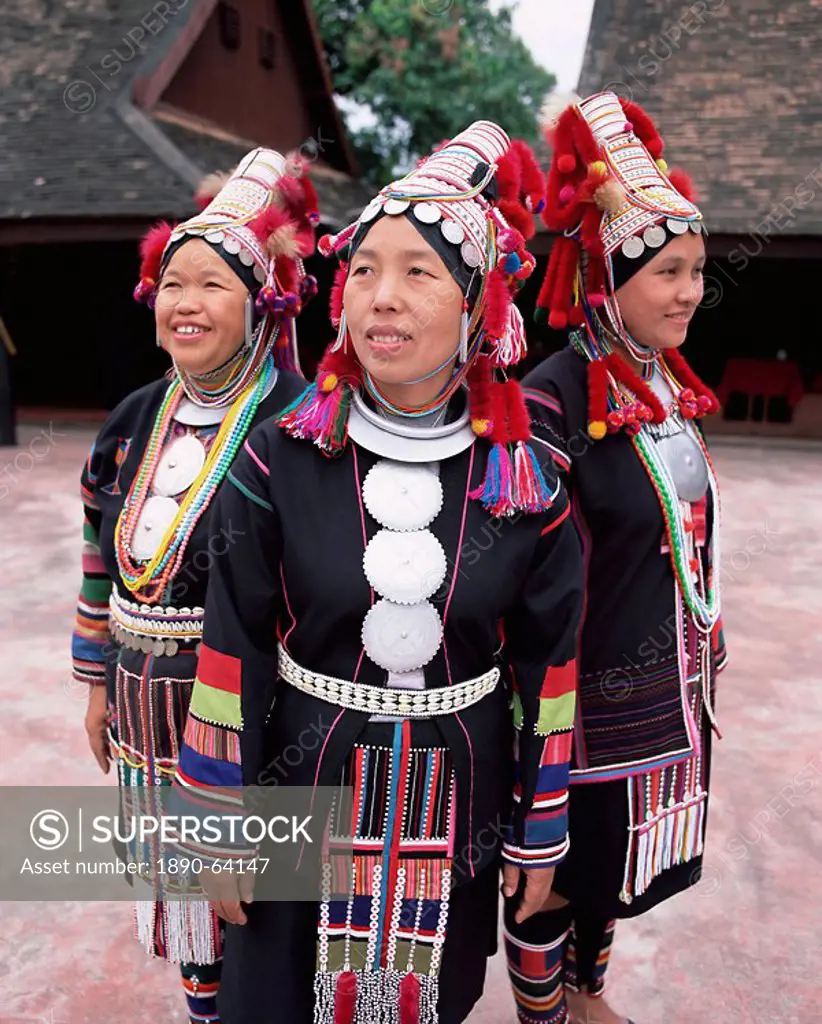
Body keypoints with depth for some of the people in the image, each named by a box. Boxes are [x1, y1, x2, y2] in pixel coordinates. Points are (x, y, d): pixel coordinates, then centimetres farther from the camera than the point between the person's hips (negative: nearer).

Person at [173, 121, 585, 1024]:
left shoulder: (523, 482, -10)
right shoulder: (280, 461, -14)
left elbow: (546, 667, -3)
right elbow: (232, 655, -9)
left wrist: (540, 836, 3)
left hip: (459, 807, 1)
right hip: (304, 785, -1)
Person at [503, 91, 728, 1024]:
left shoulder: (670, 388, 3)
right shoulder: (553, 402, -22)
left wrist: (704, 680, 17)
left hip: (666, 691, 8)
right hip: (589, 701, -7)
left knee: (613, 862, 26)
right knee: (556, 869, 15)